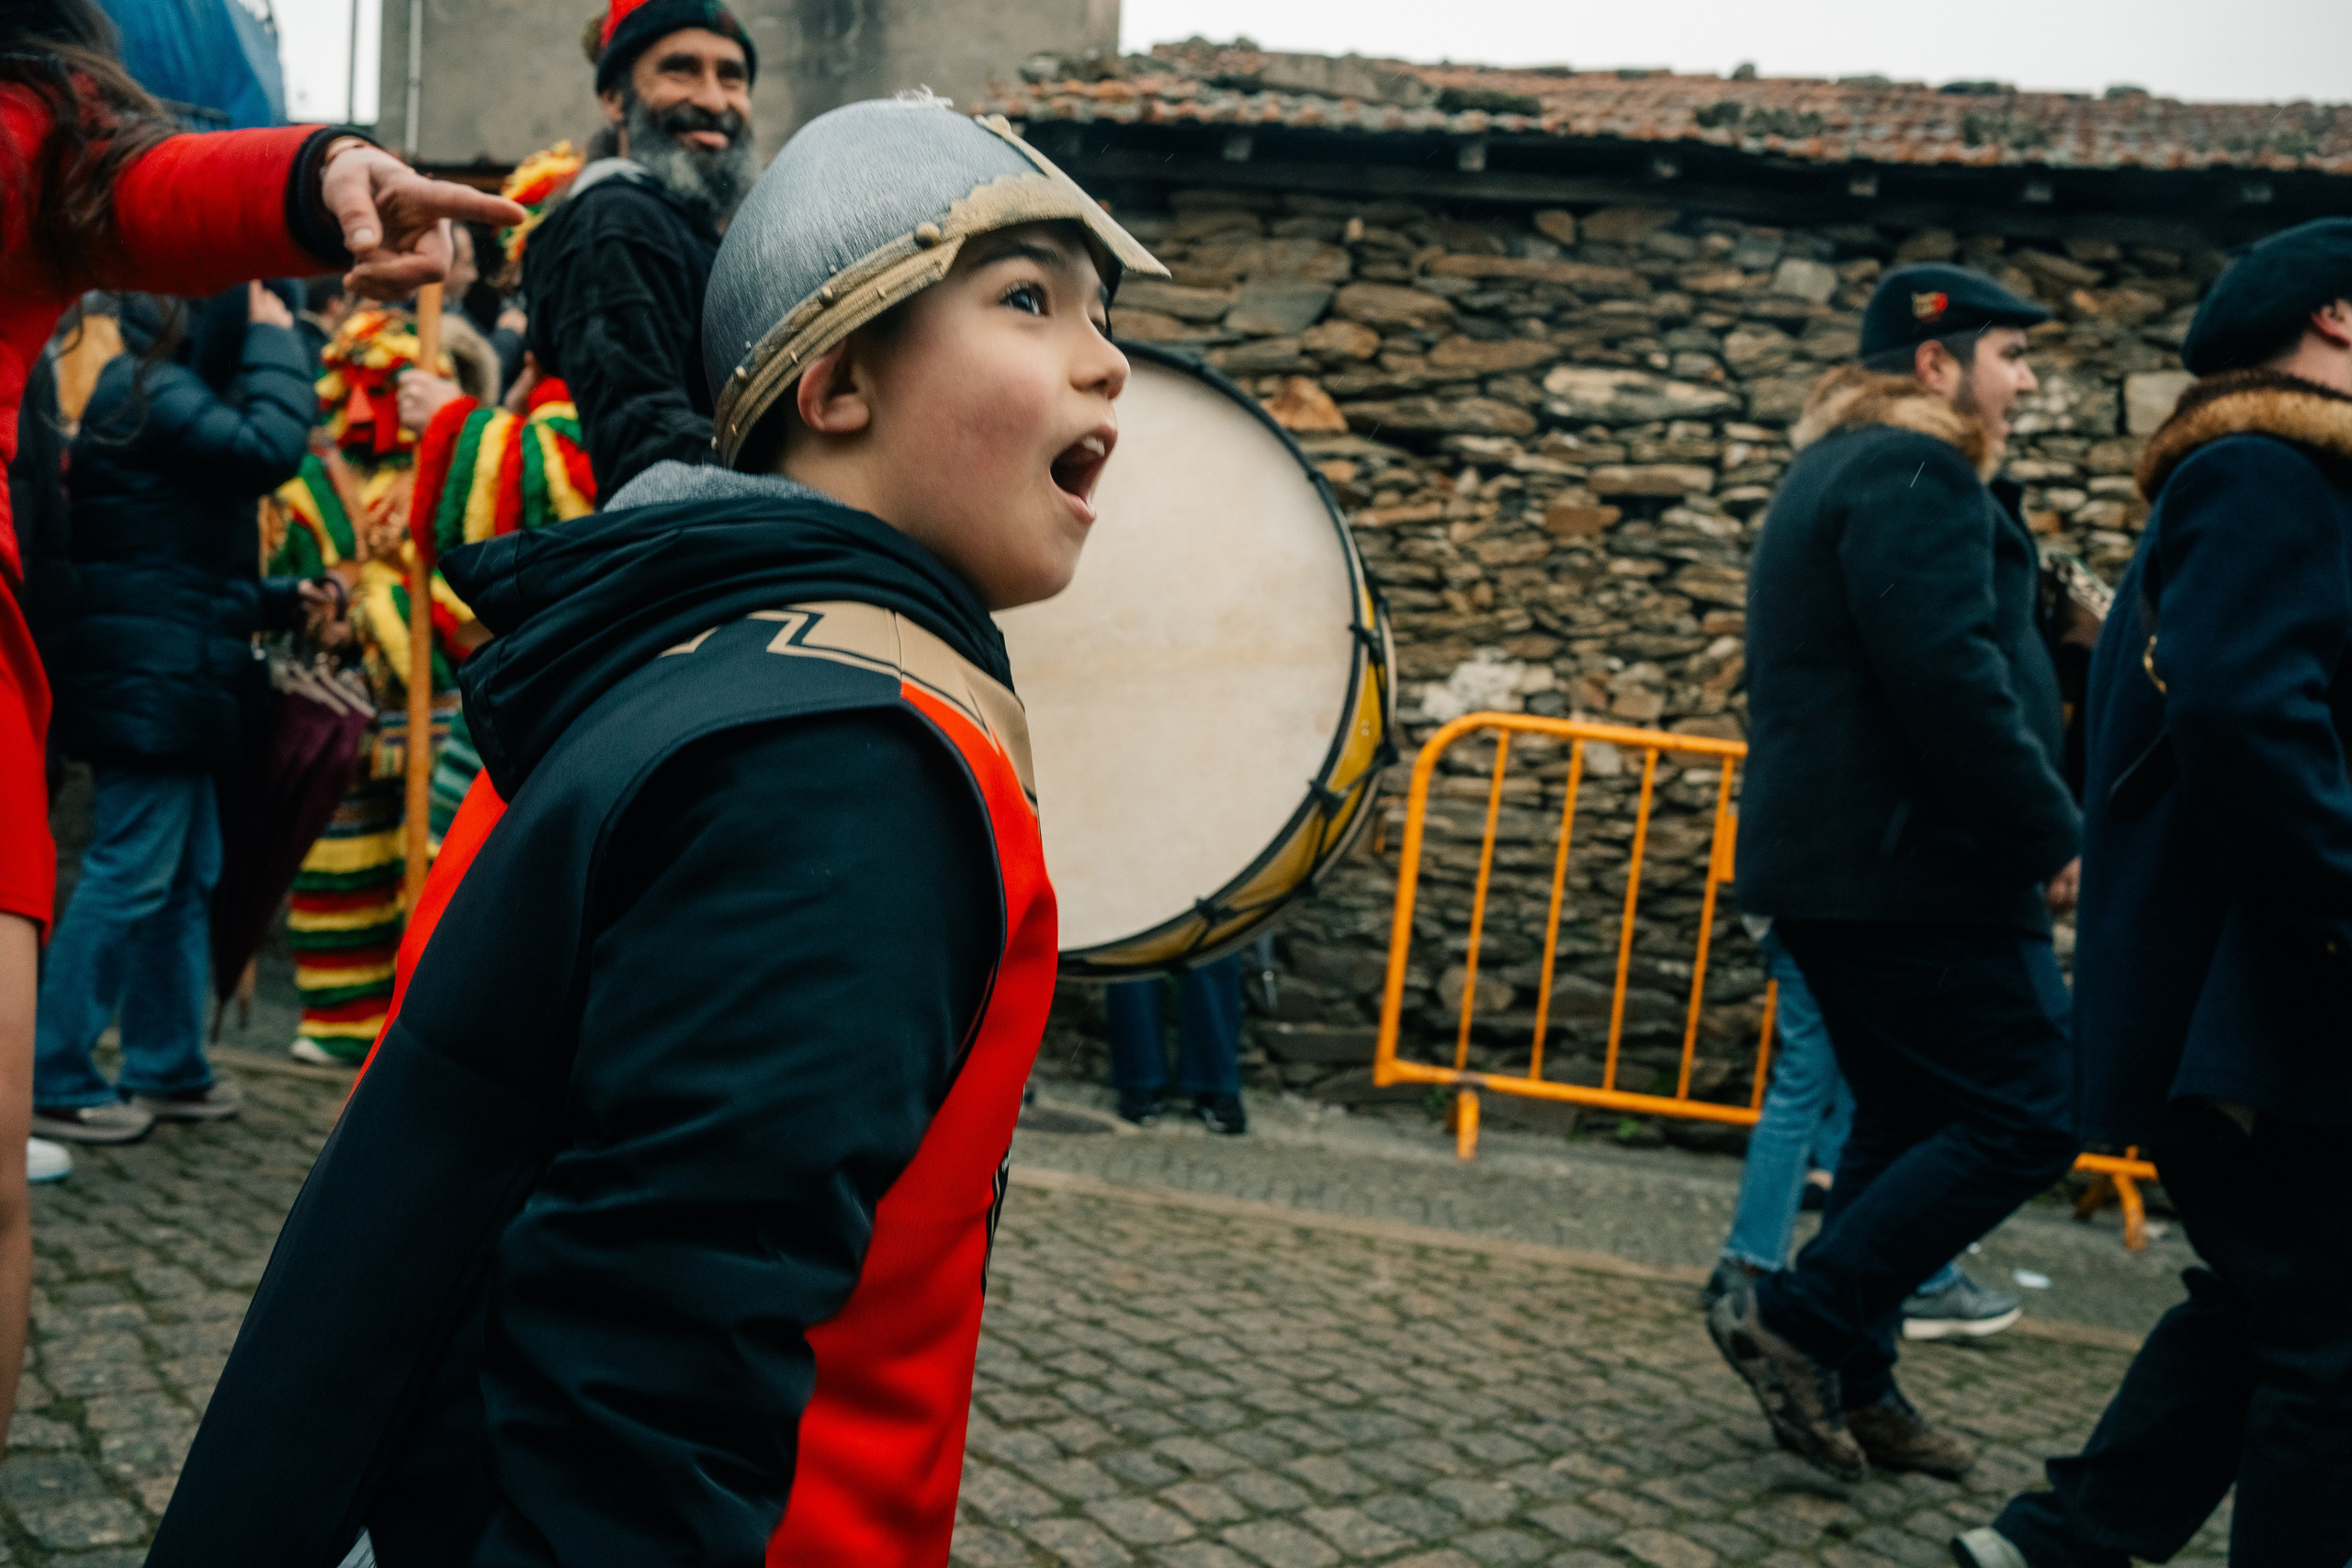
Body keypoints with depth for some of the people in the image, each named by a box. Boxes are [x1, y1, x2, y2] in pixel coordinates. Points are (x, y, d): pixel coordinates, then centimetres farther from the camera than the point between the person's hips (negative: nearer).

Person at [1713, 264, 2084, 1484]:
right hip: (1914, 868, -11)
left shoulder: (1838, 472, 22)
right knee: (2029, 1113, -5)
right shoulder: (1917, 474, -12)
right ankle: (1796, 1318, -5)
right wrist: (2053, 833, -17)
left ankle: (1850, 1386, 19)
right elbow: (1951, 677, -23)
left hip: (1835, 865, 11)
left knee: (1907, 1121, 15)